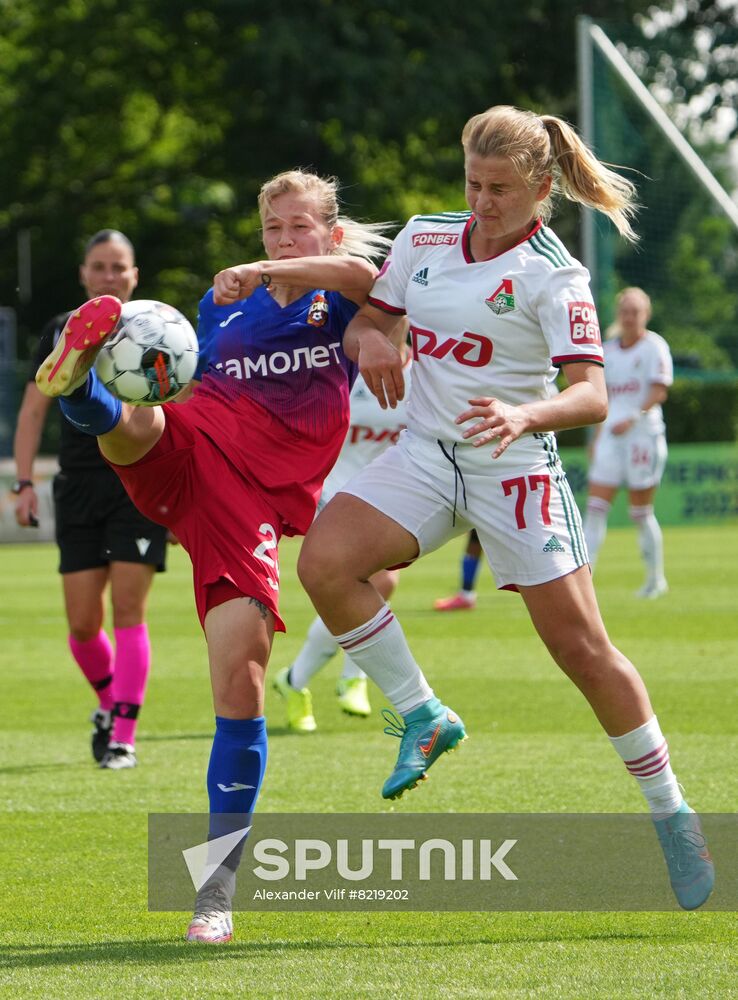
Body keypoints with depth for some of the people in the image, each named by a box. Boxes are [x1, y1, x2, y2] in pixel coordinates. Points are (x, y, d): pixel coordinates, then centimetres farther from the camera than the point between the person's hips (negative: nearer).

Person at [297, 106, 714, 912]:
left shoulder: (554, 275, -11)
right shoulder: (423, 239, 5)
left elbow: (591, 395, -19)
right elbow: (365, 320, 15)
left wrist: (527, 416, -40)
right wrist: (367, 340, -10)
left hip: (516, 471, -4)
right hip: (425, 456, 4)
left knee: (581, 648, -6)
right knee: (324, 562, -22)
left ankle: (671, 817, 10)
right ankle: (422, 717, -3)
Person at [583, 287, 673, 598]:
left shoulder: (654, 346, -4)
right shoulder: (608, 350, 14)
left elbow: (659, 391, -12)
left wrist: (634, 418, -24)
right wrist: (599, 433, 20)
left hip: (644, 433, -5)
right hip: (611, 434, 5)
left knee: (640, 512, -1)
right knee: (595, 507, -6)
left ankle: (656, 578, 13)